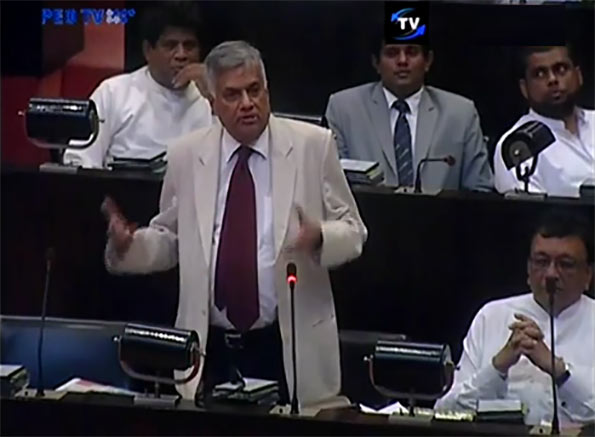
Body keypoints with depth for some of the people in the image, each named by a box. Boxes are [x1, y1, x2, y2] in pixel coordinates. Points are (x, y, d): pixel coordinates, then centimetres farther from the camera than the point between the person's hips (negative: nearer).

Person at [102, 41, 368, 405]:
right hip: (210, 348, 2)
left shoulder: (312, 145, -1)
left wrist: (319, 237, -20)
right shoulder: (187, 155, 5)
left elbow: (353, 232, 1)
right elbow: (170, 239, 13)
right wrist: (129, 244, -6)